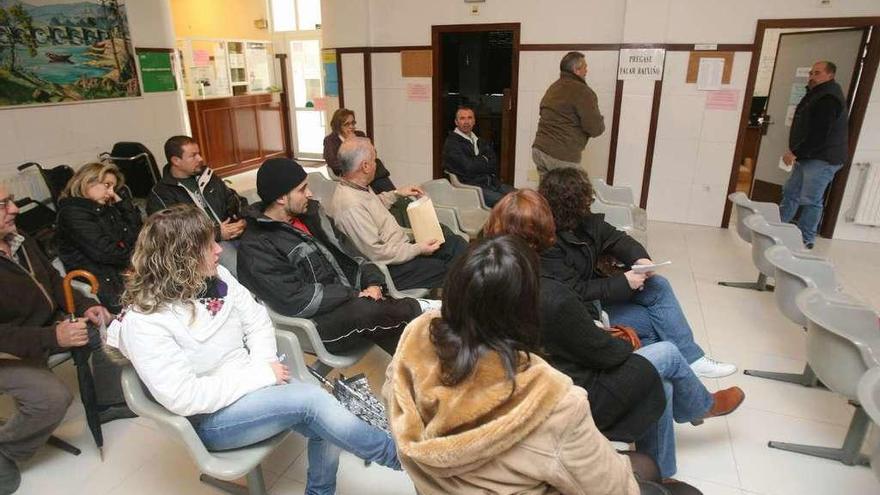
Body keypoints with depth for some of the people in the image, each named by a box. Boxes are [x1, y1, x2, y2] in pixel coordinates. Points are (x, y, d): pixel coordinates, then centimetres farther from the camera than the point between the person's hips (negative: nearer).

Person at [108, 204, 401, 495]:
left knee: (326, 430, -16)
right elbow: (182, 397, -25)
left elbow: (257, 320, 5)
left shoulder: (216, 278, -3)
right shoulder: (142, 323, -21)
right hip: (210, 417, -6)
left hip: (251, 386, 6)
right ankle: (396, 457, -8)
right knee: (311, 399, -26)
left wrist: (263, 366, -13)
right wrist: (261, 375, -22)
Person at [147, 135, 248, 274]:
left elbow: (234, 199, 21)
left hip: (234, 233, 6)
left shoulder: (207, 177, 20)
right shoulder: (160, 195, 1)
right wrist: (217, 234, -16)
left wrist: (244, 219, -3)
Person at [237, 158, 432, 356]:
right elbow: (295, 300, -17)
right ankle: (418, 311, -10)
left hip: (355, 298, 7)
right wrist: (354, 295, -16)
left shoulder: (310, 211, 11)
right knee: (367, 311, -33)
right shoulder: (256, 247, -11)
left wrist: (373, 282, -4)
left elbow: (344, 249, 13)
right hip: (317, 322, -7)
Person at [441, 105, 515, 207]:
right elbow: (468, 167, -14)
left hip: (491, 182, 7)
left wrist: (478, 161, -4)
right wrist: (484, 161, 3)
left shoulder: (481, 141, 20)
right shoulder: (452, 143, -4)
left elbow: (494, 163, 13)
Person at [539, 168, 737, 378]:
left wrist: (640, 257, -15)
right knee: (650, 322, -12)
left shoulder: (584, 220, -4)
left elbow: (615, 238, 4)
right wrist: (623, 283, -24)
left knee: (659, 286, -5)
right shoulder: (548, 245, -29)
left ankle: (691, 357, 1)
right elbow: (575, 293, -27)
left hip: (596, 284, 8)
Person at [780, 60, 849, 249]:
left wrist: (795, 152, -19)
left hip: (822, 160, -11)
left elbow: (819, 134, -23)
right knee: (790, 193, 13)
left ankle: (806, 240, 3)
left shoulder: (828, 98, -17)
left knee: (811, 201, -5)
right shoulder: (816, 94, 18)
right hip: (807, 157, 11)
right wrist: (795, 151, 12)